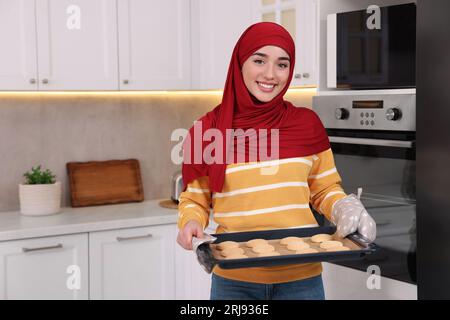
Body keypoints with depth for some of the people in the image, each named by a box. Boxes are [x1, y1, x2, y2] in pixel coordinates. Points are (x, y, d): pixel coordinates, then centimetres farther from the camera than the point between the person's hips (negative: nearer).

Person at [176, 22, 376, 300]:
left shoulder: (307, 124, -2)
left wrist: (346, 209, -11)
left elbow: (325, 190, 9)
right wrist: (191, 223, -15)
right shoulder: (208, 130, -4)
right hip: (234, 281, -1)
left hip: (302, 279, 1)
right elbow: (195, 200, 5)